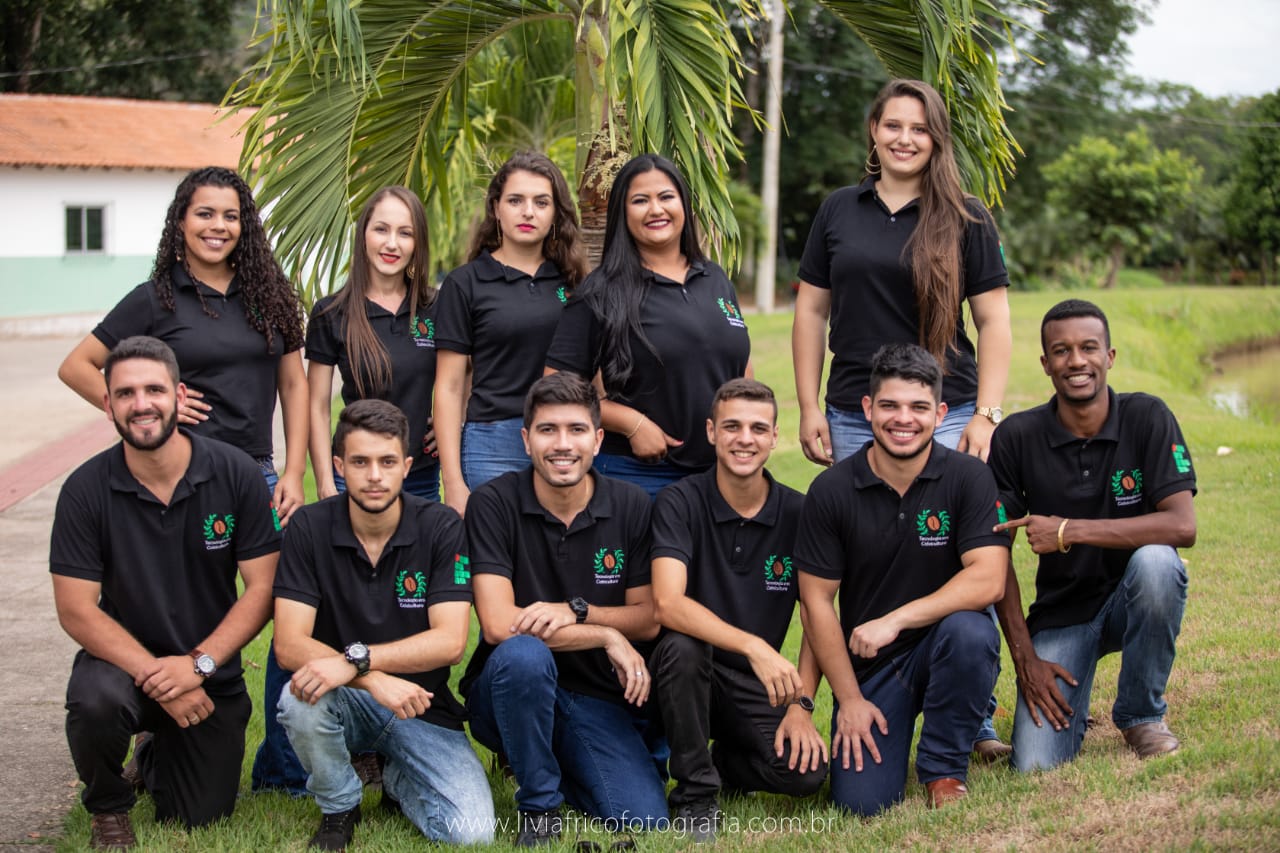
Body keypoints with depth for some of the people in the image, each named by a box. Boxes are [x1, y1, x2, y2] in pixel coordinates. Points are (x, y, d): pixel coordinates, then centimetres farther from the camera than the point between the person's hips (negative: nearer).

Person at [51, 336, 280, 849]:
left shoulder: (236, 475, -12)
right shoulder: (86, 490, -13)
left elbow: (261, 587, -10)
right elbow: (76, 610, -13)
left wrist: (198, 664, -21)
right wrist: (155, 678, -23)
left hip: (212, 676, 1)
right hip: (124, 659, -1)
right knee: (95, 702, -36)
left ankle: (158, 757, 39)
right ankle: (107, 807, -1)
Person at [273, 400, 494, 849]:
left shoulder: (441, 527, -10)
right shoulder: (310, 527, -9)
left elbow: (450, 641, -18)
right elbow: (290, 644, -16)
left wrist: (355, 659, -31)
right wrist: (374, 680, -32)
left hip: (422, 707, 0)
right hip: (346, 700, 0)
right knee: (300, 700, -35)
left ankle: (398, 781, 15)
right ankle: (339, 807, -3)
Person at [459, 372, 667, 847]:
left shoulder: (631, 506, -1)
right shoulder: (494, 504, -10)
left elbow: (649, 619, 1)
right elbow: (499, 624, -18)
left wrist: (575, 611, -16)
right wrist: (605, 635, -16)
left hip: (598, 700, 3)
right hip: (508, 694, -3)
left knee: (645, 822, -18)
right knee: (523, 654, -38)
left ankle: (555, 761, 16)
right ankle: (539, 805, -13)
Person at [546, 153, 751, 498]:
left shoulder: (716, 280, 12)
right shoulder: (602, 293, -5)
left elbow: (743, 370, 21)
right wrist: (632, 423, -16)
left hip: (720, 472, 5)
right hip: (638, 475, -5)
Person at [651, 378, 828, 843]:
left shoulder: (798, 513, -2)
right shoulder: (680, 502, -11)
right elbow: (668, 604, -25)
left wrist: (801, 705, -10)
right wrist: (755, 647, -36)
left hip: (761, 686, 2)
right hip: (691, 676, -2)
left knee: (806, 771, -23)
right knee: (682, 646, -36)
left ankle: (721, 759, 12)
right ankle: (695, 793, -14)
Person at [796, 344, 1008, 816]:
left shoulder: (969, 477, -9)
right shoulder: (831, 490, -7)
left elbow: (987, 580, -20)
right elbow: (816, 601, -3)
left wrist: (895, 620, -27)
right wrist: (849, 699, -6)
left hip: (943, 648, 0)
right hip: (867, 666, 0)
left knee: (970, 630, -35)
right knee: (861, 802, -16)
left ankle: (944, 768, -9)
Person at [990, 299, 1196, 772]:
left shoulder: (1147, 418, -10)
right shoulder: (1017, 437, -9)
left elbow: (1182, 527, -22)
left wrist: (1070, 531, -27)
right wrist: (1024, 657, -11)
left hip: (1133, 599, 0)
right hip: (1060, 612, 0)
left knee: (1155, 561, -36)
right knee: (1035, 766, -18)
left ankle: (1141, 716, -10)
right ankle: (1071, 704, 21)